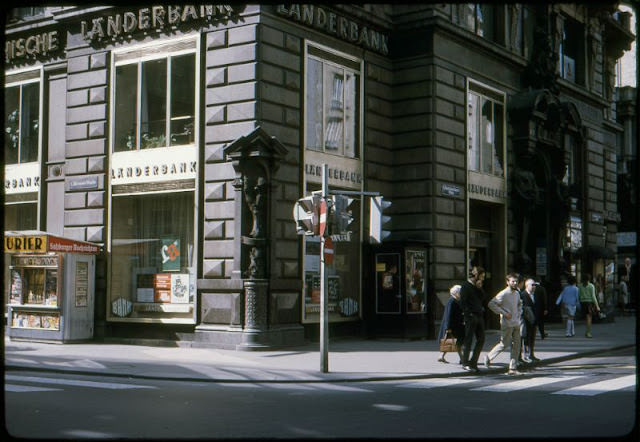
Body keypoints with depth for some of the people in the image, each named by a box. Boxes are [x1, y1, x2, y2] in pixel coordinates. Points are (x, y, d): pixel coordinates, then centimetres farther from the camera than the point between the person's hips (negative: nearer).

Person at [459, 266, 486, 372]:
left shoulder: (478, 286, 18)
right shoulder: (465, 286, -7)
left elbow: (482, 298, 16)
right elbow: (463, 302, -13)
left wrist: (479, 288, 4)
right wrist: (468, 314, -17)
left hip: (479, 316, 8)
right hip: (470, 316, -8)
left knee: (481, 339, 6)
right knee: (468, 340, -3)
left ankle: (473, 362, 14)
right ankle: (465, 363, 5)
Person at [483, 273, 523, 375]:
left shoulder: (517, 293, 11)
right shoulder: (503, 294, -13)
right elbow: (491, 304, -20)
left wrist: (519, 313, 14)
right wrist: (504, 313, -19)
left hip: (516, 324, 7)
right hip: (507, 324, -7)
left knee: (516, 345, 4)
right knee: (503, 344, -4)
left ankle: (513, 368, 8)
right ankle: (488, 357, 19)